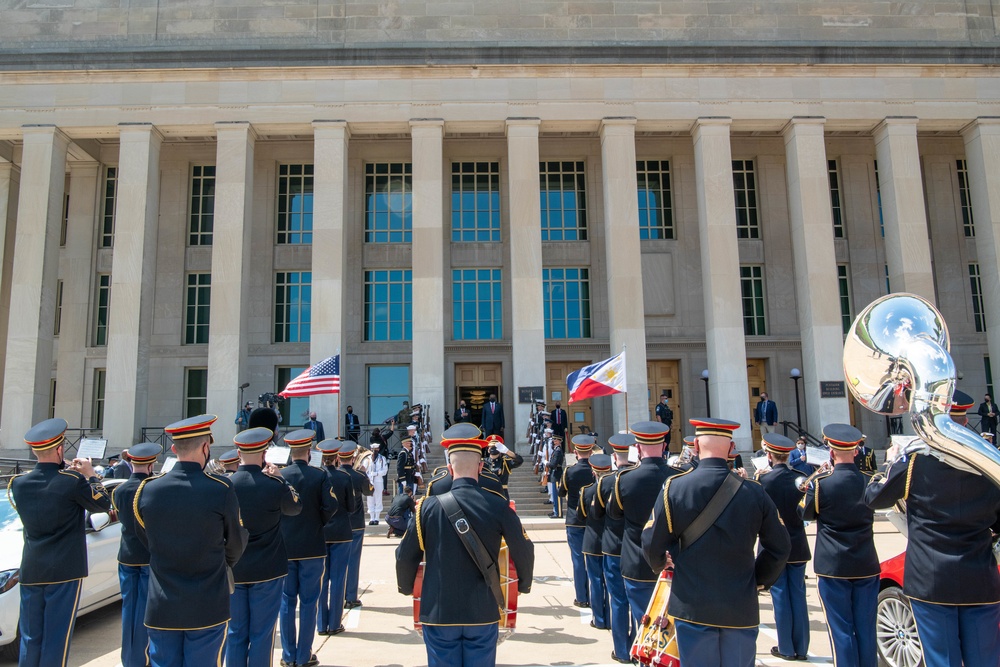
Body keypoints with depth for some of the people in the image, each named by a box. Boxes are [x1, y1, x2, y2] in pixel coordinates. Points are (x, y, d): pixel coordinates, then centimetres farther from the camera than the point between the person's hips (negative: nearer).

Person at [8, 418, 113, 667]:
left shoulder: (19, 483, 0)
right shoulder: (72, 481, -15)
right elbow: (103, 503, -2)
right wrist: (90, 474, 8)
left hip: (30, 571, 5)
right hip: (65, 570, -5)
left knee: (30, 637, 15)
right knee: (57, 636, 4)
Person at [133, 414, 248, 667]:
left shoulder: (146, 490, -7)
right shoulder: (221, 489, -16)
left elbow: (146, 540, 9)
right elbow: (236, 544, -3)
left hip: (161, 608, 3)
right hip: (208, 608, -3)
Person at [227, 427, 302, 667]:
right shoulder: (274, 485, -16)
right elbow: (295, 507, 4)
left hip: (233, 570, 3)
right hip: (267, 570, -3)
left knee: (235, 633, 14)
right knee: (262, 634, 7)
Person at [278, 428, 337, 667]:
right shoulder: (320, 475, -9)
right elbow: (330, 506, -13)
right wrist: (318, 524, 5)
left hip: (284, 547, 2)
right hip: (312, 548, -2)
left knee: (287, 601, 12)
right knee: (309, 602, 7)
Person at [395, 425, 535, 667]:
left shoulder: (429, 507, -9)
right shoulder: (499, 507, -9)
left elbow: (405, 556, -2)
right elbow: (524, 552, -1)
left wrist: (407, 588, 17)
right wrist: (524, 585, 18)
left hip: (439, 613, 0)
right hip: (483, 613, 0)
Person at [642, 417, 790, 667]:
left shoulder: (674, 487, -12)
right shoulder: (754, 491, -5)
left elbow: (652, 545, -6)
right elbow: (779, 547, 3)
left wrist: (660, 565, 15)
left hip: (693, 606, -2)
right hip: (742, 608, 2)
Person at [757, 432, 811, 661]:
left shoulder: (764, 480, -17)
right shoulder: (800, 479, -5)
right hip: (797, 546, 4)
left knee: (781, 597, 6)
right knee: (798, 595, 11)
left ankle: (786, 648, 14)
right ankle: (801, 648, 20)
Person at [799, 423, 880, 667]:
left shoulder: (821, 483, -15)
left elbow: (805, 513, 1)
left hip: (833, 566, -4)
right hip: (866, 565, 4)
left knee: (841, 630, 4)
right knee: (866, 629, 12)